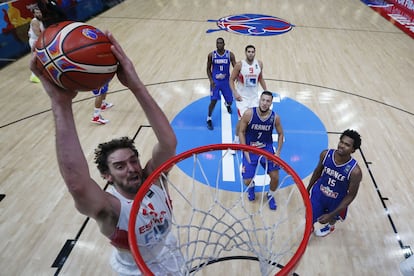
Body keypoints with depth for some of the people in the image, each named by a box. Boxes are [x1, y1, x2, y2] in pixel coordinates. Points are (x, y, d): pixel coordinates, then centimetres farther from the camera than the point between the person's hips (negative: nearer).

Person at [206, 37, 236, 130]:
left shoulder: (230, 54, -8)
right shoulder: (211, 55, -7)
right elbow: (208, 69, 1)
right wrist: (211, 80, -12)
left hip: (226, 81, 2)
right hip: (215, 81, -1)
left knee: (230, 101, 10)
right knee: (213, 101, -11)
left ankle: (227, 105, 51)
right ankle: (209, 119, 9)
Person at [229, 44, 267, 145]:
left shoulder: (259, 64, -2)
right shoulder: (240, 65, -14)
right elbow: (231, 79, -7)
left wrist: (266, 91, 11)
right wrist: (235, 93, -19)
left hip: (254, 96, 4)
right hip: (242, 96, -4)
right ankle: (236, 139, 16)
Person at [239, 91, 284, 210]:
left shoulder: (275, 117, -13)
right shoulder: (249, 114, -20)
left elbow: (281, 134, 4)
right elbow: (241, 132, -10)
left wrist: (278, 152, -5)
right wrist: (245, 151, -14)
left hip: (267, 148, 2)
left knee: (275, 177, -7)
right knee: (247, 181, -6)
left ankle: (270, 195, 28)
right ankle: (251, 186, 36)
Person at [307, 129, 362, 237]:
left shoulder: (355, 171, -32)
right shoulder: (325, 154, -23)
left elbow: (350, 196, -20)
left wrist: (331, 215, -21)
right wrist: (308, 188, 10)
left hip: (336, 201, -1)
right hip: (318, 193, 1)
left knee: (332, 218, 29)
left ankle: (330, 226, 66)